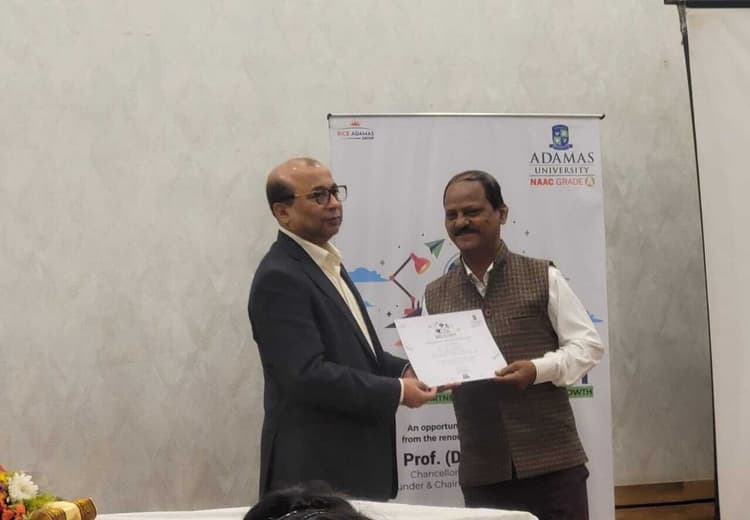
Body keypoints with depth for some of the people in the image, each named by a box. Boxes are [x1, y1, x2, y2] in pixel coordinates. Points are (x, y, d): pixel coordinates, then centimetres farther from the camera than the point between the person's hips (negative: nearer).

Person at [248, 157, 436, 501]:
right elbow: (307, 374, -24)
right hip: (317, 469, -9)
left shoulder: (325, 263, 14)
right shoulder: (279, 278, -16)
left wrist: (403, 371, 7)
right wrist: (396, 392, -19)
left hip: (355, 460, 9)